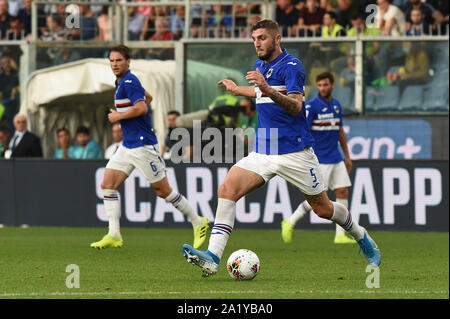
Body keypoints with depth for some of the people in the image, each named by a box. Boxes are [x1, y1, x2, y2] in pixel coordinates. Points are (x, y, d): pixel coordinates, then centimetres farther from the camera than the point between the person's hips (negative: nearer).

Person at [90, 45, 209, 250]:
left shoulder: (129, 81, -15)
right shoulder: (122, 82, 14)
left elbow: (141, 107, -27)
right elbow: (148, 97, 29)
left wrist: (118, 116, -14)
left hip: (143, 145, -10)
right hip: (128, 146, 10)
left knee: (162, 190, -2)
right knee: (108, 184, -1)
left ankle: (198, 223, 12)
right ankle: (114, 235, -3)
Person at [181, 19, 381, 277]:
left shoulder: (292, 66, -12)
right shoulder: (260, 67, 12)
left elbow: (295, 106, -26)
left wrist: (268, 90, -40)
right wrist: (239, 90, 42)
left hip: (294, 152, -6)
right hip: (263, 152, 6)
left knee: (323, 208, 4)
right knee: (227, 190, -16)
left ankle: (361, 236, 34)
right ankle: (212, 257, -24)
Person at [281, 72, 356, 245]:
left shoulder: (336, 105, 11)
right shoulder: (311, 106, -10)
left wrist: (347, 156, 22)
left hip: (336, 159, 7)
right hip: (320, 161, -7)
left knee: (343, 192, 0)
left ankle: (340, 235, 3)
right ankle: (290, 223, 9)